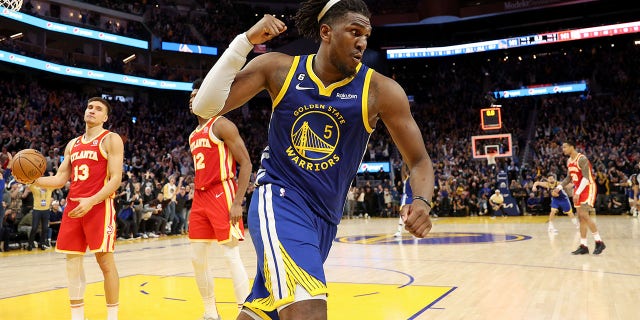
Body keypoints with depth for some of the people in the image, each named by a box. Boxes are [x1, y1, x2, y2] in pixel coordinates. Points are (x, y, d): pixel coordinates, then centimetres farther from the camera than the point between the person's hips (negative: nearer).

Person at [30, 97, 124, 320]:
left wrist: (91, 201, -22)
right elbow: (60, 179, 17)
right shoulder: (73, 144, 19)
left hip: (99, 205, -6)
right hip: (73, 205, 7)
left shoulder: (111, 140, -1)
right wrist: (34, 180, -2)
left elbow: (116, 178, -10)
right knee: (72, 260, 6)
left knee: (105, 259, -5)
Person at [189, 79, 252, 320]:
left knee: (231, 255, -9)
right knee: (197, 257, 9)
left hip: (221, 194, -9)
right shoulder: (194, 135, 19)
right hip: (200, 197, 9)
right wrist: (197, 198, 19)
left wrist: (237, 203, -20)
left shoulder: (221, 125, -6)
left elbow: (246, 163, -13)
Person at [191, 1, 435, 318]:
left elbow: (419, 161, -3)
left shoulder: (380, 91, -7)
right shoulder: (277, 68, -4)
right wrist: (246, 41, -17)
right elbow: (204, 107, -9)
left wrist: (422, 202, -25)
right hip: (278, 199, -2)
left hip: (324, 218, 3)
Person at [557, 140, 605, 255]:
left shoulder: (582, 159, -18)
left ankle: (599, 242, -7)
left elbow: (586, 178, -23)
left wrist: (578, 193, -28)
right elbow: (569, 178, 20)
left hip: (588, 188, -9)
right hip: (578, 189, 9)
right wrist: (559, 187, 6)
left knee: (584, 215, -17)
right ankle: (583, 246, 8)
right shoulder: (569, 161, 10)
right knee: (581, 218, 6)